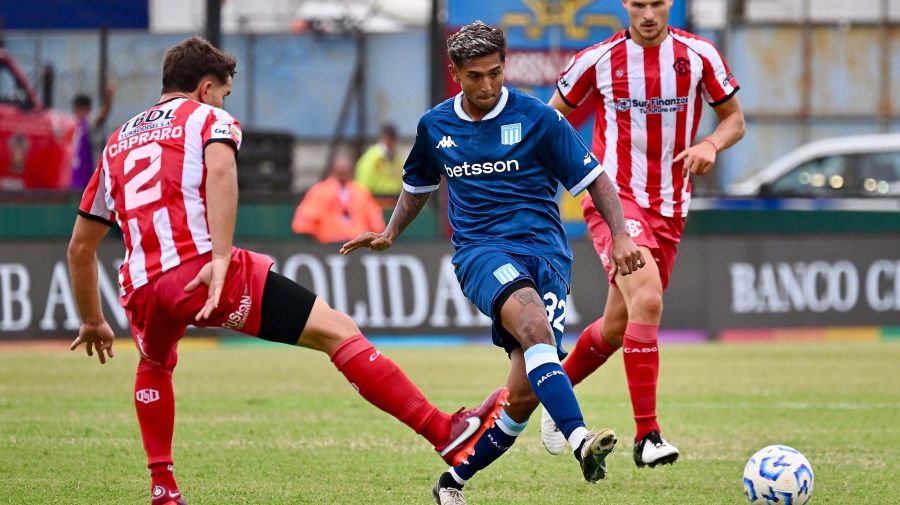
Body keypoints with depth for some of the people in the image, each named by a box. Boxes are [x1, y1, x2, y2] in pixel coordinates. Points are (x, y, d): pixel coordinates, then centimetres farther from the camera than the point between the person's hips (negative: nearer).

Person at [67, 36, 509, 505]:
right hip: (202, 268, -5)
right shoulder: (208, 118, 14)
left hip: (142, 288, 5)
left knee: (155, 366, 39)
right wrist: (220, 258, -20)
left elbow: (80, 246, 32)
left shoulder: (118, 142, 29)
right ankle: (446, 433, -9)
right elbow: (220, 171, -12)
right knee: (337, 330, -2)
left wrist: (93, 322, 42)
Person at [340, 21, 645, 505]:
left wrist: (620, 235, -7)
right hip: (480, 249, 0)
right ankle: (580, 441, -51)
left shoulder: (536, 118, 1)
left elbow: (594, 178, 5)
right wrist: (390, 233, 19)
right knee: (532, 320, -36)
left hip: (544, 250, 0)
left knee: (525, 393, -12)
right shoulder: (435, 126, 11)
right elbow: (417, 187, 32)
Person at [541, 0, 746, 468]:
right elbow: (554, 113, 10)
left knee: (616, 327, 11)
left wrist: (710, 144, -11)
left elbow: (734, 118, 10)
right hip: (614, 197, -4)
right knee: (646, 300, -26)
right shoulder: (598, 60, -4)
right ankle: (647, 435, -23)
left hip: (669, 208, 4)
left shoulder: (699, 56, 0)